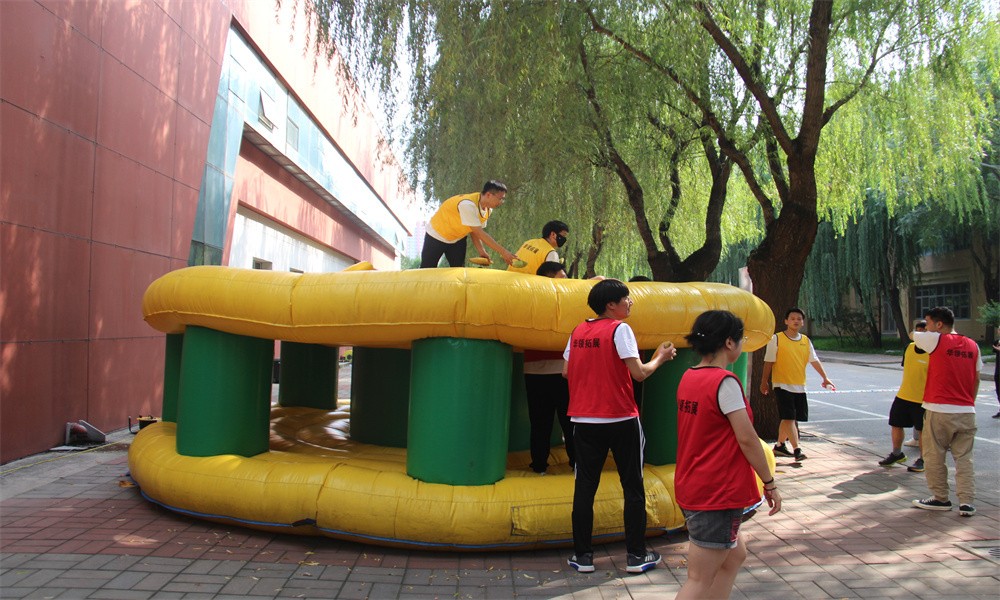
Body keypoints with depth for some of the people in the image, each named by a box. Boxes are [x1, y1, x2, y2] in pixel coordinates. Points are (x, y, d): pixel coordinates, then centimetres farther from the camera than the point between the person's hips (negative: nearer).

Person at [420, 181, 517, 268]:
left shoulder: (488, 209, -8)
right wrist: (503, 252, -37)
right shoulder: (468, 205, -35)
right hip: (437, 235, -8)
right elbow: (480, 233, -36)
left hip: (458, 239, 8)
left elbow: (475, 231, -3)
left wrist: (481, 251, -18)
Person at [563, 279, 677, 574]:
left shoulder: (578, 331, 7)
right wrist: (660, 357, 4)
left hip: (584, 421, 4)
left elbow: (567, 372, 11)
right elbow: (639, 373, -14)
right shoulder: (619, 329, -9)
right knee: (633, 488, 9)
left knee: (584, 487, 9)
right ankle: (636, 555, 15)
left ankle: (582, 556, 13)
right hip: (621, 420, -4)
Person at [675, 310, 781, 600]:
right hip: (718, 494, -9)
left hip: (691, 487, 9)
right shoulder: (725, 382, -17)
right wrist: (770, 483, -6)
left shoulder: (687, 378, 7)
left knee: (734, 555, 24)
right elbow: (746, 438, -16)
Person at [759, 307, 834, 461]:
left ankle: (779, 445, 26)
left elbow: (814, 360, 8)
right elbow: (769, 362, -3)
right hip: (783, 385, -5)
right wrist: (764, 382, -1)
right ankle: (797, 449, -11)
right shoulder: (776, 339, -6)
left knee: (788, 419, 11)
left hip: (800, 386, 5)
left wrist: (825, 377, -4)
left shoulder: (806, 341, 9)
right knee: (789, 418, -12)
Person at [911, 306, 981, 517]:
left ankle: (941, 498, 15)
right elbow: (976, 379, 13)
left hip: (939, 411, -5)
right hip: (967, 412, 5)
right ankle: (967, 502, 5)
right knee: (964, 458, 9)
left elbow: (912, 335, 11)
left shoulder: (936, 340, -8)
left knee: (934, 457, 7)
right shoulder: (972, 346, 9)